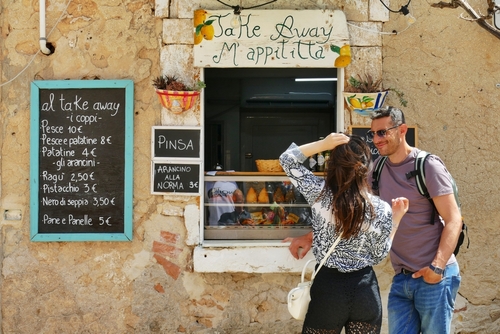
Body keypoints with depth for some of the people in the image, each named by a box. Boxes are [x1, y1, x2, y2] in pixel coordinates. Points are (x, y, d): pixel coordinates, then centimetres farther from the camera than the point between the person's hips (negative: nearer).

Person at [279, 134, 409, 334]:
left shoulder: (319, 192, -12)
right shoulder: (381, 209, -10)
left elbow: (287, 159, 1)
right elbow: (379, 255, 2)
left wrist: (323, 144, -8)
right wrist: (396, 218, 10)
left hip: (328, 287, -1)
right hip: (366, 291, 1)